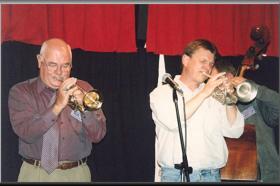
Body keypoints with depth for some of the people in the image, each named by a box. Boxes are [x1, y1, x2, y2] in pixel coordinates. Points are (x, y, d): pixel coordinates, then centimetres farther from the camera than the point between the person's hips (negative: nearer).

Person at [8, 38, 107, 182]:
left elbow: (98, 135, -4)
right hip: (35, 175, -2)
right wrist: (58, 106, -26)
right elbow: (27, 133, -17)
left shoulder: (84, 89, 1)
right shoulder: (21, 92, -4)